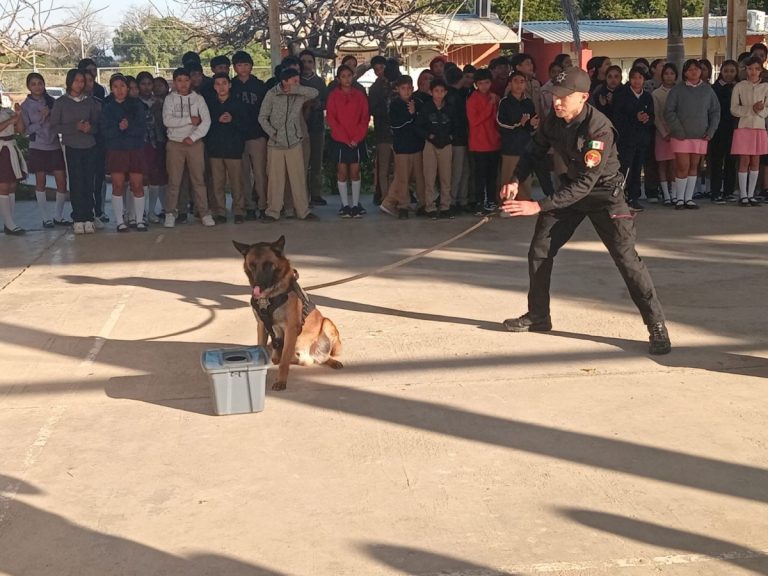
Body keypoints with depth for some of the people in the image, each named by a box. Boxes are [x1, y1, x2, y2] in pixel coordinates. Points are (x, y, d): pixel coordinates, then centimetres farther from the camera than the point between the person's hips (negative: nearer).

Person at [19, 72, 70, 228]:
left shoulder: (51, 101, 7)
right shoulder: (26, 106, 1)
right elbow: (26, 130, -4)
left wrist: (50, 114, -9)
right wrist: (41, 120, -15)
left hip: (55, 146, 2)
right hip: (38, 148, -2)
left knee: (62, 181, -2)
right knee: (40, 182, 3)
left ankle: (59, 216, 12)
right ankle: (46, 218, 10)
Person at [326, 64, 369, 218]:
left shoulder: (360, 95, 5)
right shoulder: (333, 95, 1)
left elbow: (365, 118, 2)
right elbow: (331, 118, -3)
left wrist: (357, 138, -9)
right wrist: (345, 138, -10)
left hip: (357, 141, 1)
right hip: (340, 140, -1)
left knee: (355, 173, 3)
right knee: (342, 173, 1)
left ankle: (355, 205, 7)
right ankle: (345, 205, 6)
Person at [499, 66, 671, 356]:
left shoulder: (599, 129, -31)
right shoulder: (553, 120, -11)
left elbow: (584, 184, -35)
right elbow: (535, 150, 7)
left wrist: (538, 206, -39)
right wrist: (516, 181, -11)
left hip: (604, 193, -6)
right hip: (572, 186, 7)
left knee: (627, 258, -14)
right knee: (539, 251, 6)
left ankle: (657, 326, -3)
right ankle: (538, 316, 23)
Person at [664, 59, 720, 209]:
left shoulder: (707, 89, 7)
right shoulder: (677, 90, -2)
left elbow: (715, 111, 11)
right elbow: (669, 112, -4)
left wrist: (711, 131, 0)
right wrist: (678, 130, -11)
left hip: (700, 135, 3)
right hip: (682, 136, -3)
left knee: (694, 167, 7)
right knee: (683, 167, -6)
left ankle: (689, 198, 15)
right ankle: (680, 198, 7)